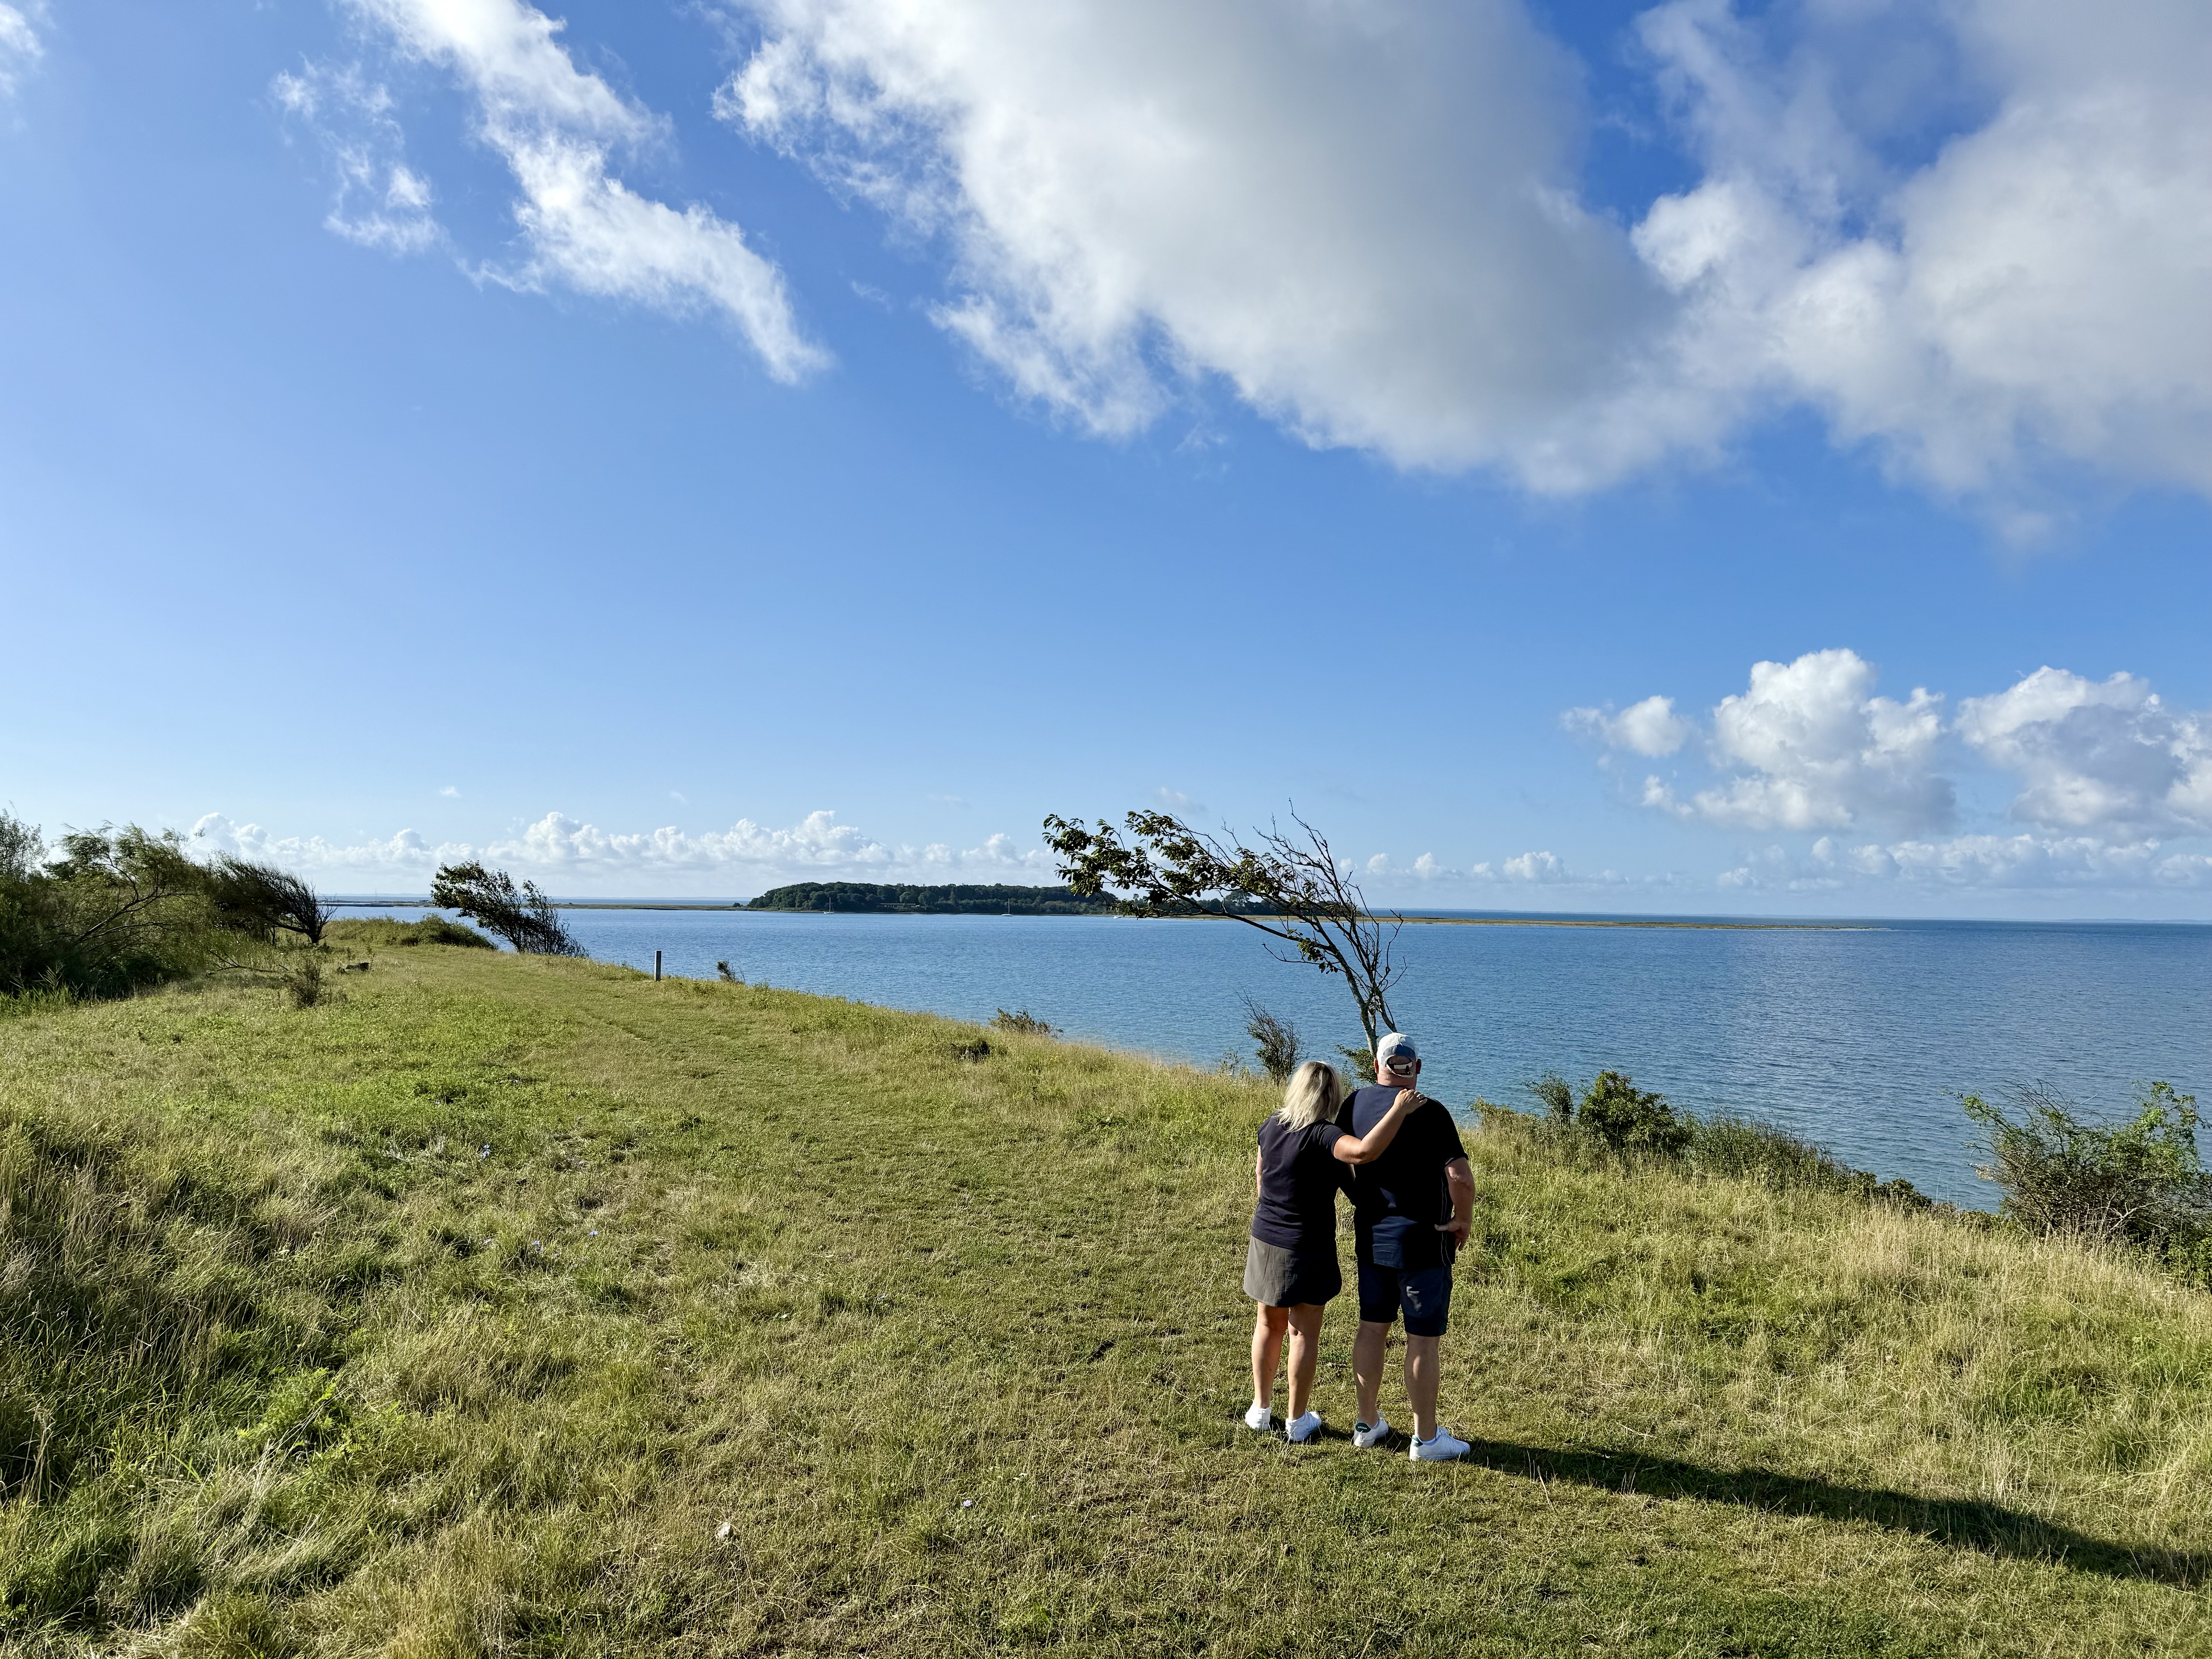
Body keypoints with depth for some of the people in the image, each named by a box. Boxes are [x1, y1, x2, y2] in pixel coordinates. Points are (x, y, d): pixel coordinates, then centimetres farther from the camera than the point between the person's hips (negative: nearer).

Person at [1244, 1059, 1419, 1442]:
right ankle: (1299, 1421, 21)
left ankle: (1260, 1409, 31)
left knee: (1269, 1324, 20)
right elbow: (1365, 1151, -42)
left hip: (1265, 1241, 6)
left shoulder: (1271, 1126, -3)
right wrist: (1399, 1109, -32)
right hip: (1307, 1249, -5)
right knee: (1304, 1332, 10)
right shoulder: (1322, 1136, -23)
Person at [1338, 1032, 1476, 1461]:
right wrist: (1464, 1220, -6)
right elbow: (1460, 1177, -24)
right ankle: (1426, 1439, 15)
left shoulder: (1356, 1103, 0)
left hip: (1371, 1235, 6)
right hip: (1422, 1241, -6)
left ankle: (1368, 1424, 27)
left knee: (1372, 1327, 16)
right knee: (1423, 1340, 5)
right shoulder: (1429, 1112, -18)